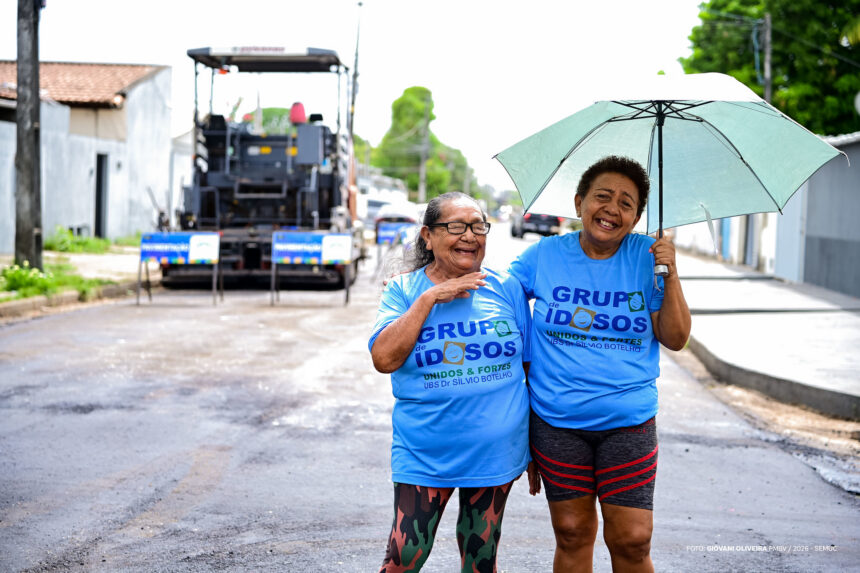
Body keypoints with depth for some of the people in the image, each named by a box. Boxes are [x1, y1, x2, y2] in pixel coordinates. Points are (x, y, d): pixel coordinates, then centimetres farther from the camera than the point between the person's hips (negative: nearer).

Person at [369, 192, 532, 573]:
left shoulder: (506, 289, 4)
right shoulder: (403, 290, 0)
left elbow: (530, 367, 10)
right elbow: (384, 358, -15)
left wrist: (537, 445, 9)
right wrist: (429, 297, -16)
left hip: (495, 452, 2)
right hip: (424, 453, -2)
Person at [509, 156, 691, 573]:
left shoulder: (647, 257, 1)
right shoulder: (545, 256, 1)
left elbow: (675, 339, -1)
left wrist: (670, 276, -11)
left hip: (629, 423, 0)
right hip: (556, 423, 1)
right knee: (572, 535, 8)